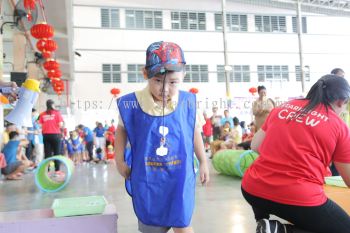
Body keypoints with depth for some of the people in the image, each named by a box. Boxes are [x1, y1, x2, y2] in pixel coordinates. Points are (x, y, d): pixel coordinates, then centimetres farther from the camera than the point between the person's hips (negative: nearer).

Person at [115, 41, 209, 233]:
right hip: (146, 179, 0)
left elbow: (195, 132, 5)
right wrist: (120, 161, 2)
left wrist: (203, 162, 11)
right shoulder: (133, 104, -15)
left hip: (179, 177, 0)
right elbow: (122, 129, 4)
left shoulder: (187, 103, -12)